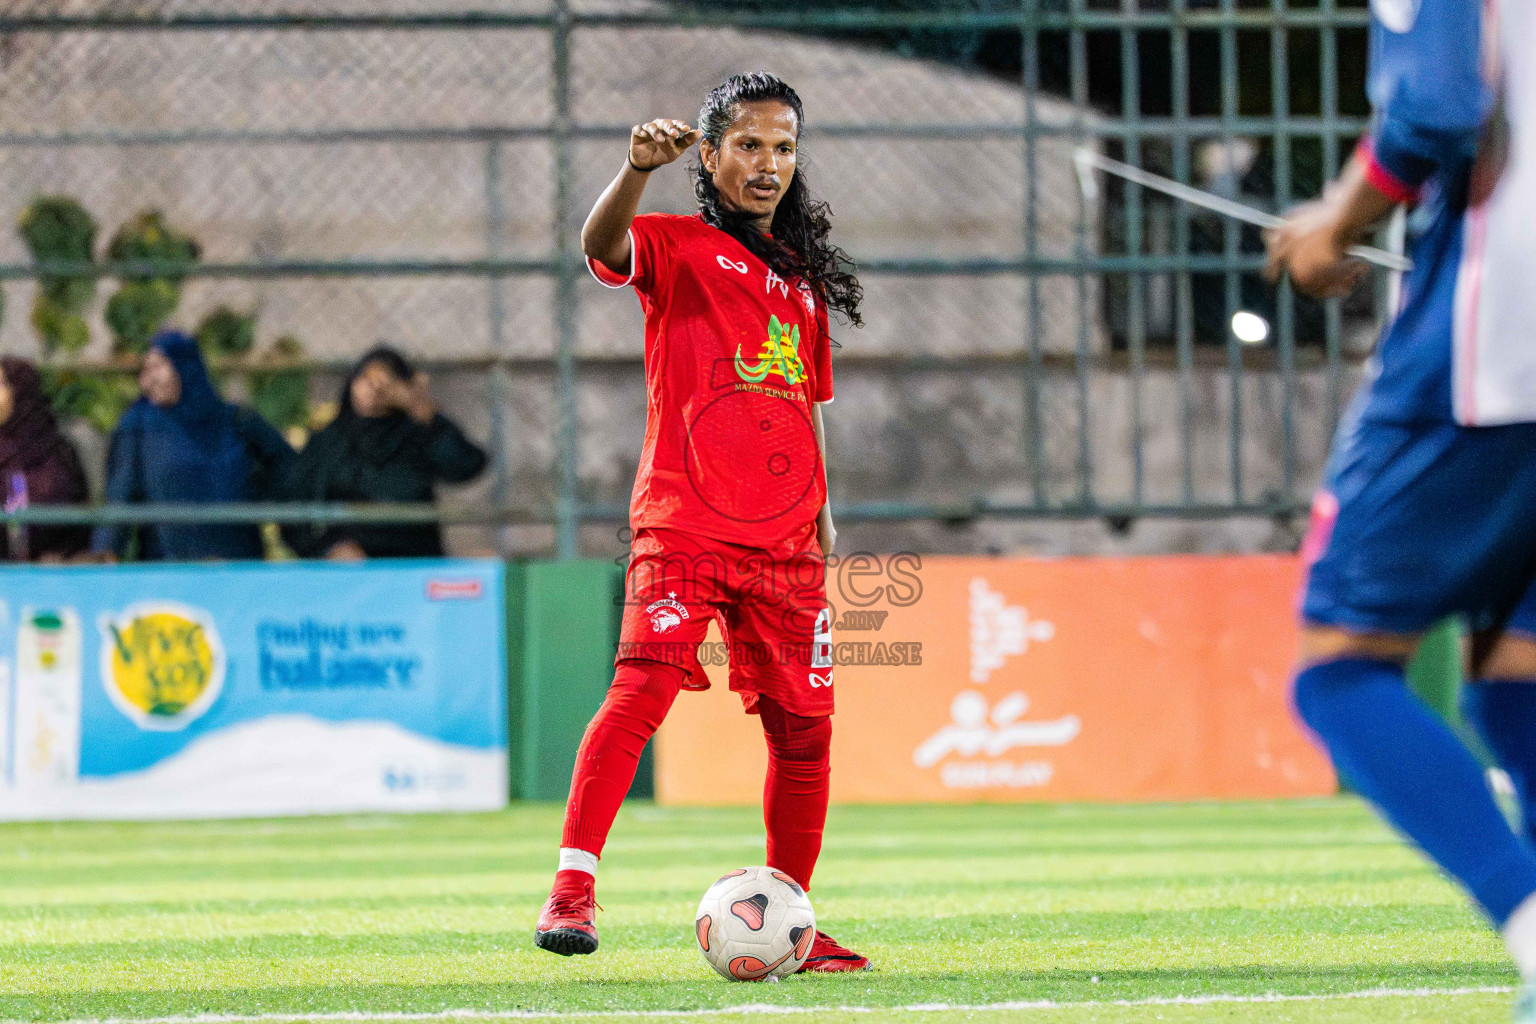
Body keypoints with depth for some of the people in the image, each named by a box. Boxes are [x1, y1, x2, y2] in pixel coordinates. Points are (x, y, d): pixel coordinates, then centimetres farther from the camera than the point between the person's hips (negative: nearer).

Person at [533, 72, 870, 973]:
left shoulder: (803, 279, 20)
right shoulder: (679, 247, 2)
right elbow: (604, 247, -21)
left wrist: (823, 525, 18)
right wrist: (637, 170, -41)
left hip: (784, 542, 6)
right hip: (684, 526, -6)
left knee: (803, 728, 6)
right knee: (643, 687, -22)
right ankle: (572, 889, -23)